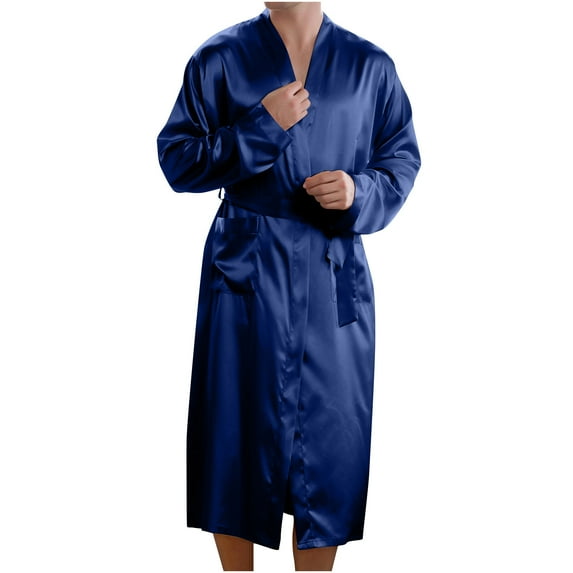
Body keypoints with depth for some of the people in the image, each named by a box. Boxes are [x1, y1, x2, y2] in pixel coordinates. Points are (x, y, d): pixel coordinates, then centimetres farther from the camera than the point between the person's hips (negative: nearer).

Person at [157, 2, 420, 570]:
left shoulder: (370, 66, 5)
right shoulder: (219, 59, 3)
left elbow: (402, 160, 11)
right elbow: (176, 160, -1)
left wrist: (359, 192, -10)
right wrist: (262, 128, -13)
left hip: (336, 278, 1)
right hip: (245, 272, -1)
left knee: (331, 438, 5)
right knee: (238, 434, 5)